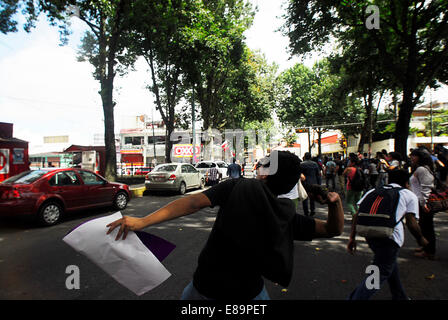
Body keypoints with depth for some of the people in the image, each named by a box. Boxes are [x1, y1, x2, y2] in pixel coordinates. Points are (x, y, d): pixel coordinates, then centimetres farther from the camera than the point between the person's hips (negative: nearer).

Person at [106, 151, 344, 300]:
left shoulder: (237, 187, -17)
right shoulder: (288, 216, -9)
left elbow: (193, 203, -26)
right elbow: (333, 229, 1)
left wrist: (142, 221, -27)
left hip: (206, 286, -1)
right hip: (249, 292, 2)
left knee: (187, 296, 28)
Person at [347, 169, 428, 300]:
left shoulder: (374, 190, 25)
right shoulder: (410, 195, 18)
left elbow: (357, 214, 14)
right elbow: (411, 224, 7)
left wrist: (352, 238, 15)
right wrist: (421, 239, 27)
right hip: (389, 234, -5)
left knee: (390, 262, 29)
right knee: (380, 274, 3)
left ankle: (400, 297, 44)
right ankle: (355, 298, -7)